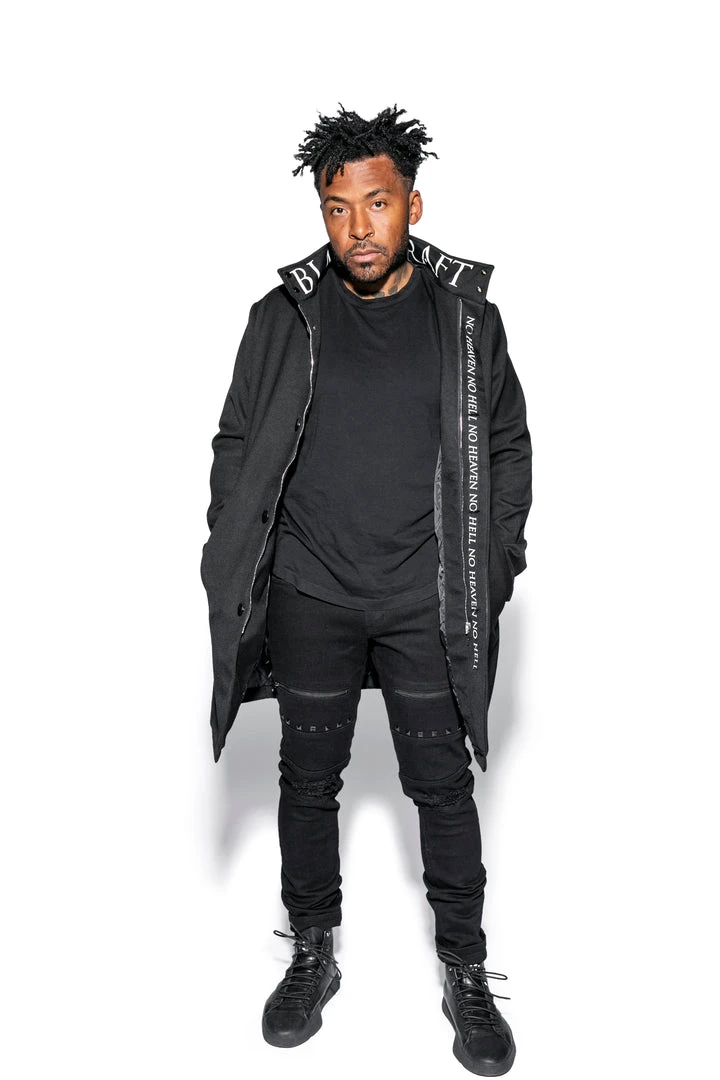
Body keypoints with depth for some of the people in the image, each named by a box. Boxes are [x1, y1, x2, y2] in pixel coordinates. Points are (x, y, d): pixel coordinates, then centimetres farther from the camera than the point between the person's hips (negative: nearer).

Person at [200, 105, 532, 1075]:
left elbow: (507, 448, 7)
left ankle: (467, 975, 26)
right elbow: (238, 448, 5)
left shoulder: (467, 314, 1)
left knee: (444, 787, 8)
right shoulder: (285, 317, 0)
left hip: (427, 601, 0)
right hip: (311, 600, 1)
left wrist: (495, 568, 2)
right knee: (309, 781, 12)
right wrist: (234, 572, 1)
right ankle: (312, 955, 33)